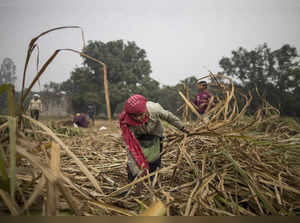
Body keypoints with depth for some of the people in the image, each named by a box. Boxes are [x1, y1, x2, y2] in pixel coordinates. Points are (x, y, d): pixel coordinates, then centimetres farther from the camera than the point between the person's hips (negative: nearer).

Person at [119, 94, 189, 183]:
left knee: (154, 161, 1)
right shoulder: (127, 124, -36)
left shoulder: (154, 109, -38)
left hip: (155, 135, 1)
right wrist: (135, 172, -39)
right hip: (139, 139, -1)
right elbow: (130, 149, -34)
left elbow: (168, 116, -17)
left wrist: (182, 128, -4)